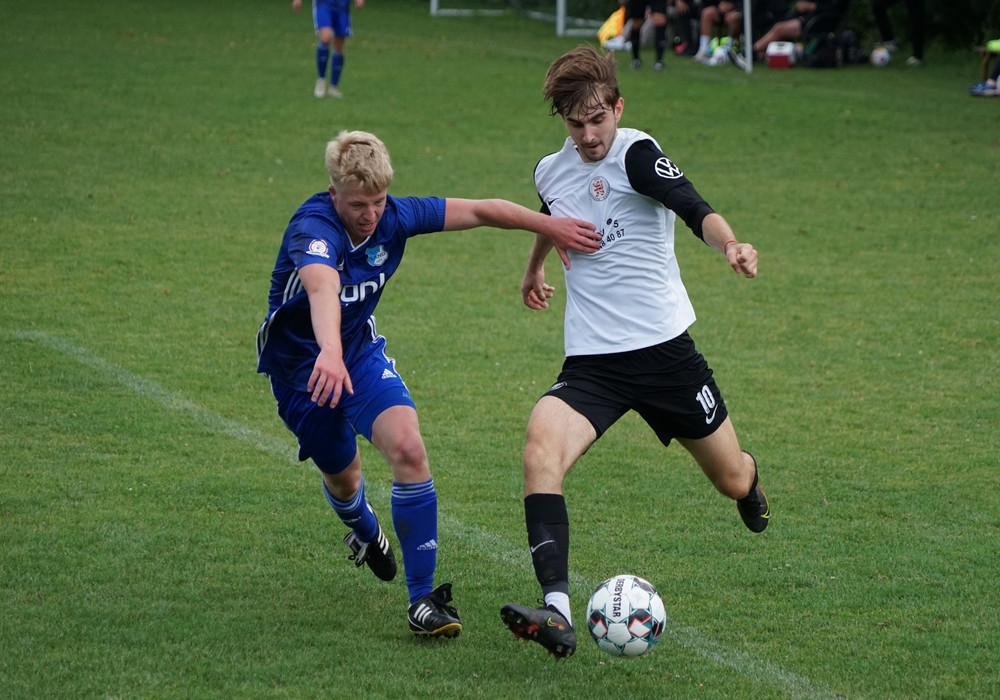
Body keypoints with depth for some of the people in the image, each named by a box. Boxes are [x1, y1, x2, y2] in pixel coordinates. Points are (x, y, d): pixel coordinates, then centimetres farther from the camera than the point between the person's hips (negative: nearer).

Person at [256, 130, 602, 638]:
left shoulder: (394, 217, -16)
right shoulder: (313, 228, -34)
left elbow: (478, 211, -5)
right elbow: (322, 287, -56)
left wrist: (551, 226, -9)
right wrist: (330, 354, -74)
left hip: (361, 352, 4)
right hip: (299, 364, -4)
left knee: (408, 449, -21)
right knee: (342, 476, 14)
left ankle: (423, 597, -15)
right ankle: (365, 531, 55)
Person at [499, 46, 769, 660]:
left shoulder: (636, 154, -12)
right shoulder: (552, 172, 7)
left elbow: (692, 206, -30)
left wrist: (731, 245, -49)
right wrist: (536, 265, 47)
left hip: (665, 349, -3)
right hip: (592, 361, 3)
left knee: (732, 481, 11)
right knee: (541, 449, -27)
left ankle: (748, 479, 54)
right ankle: (557, 614, -36)